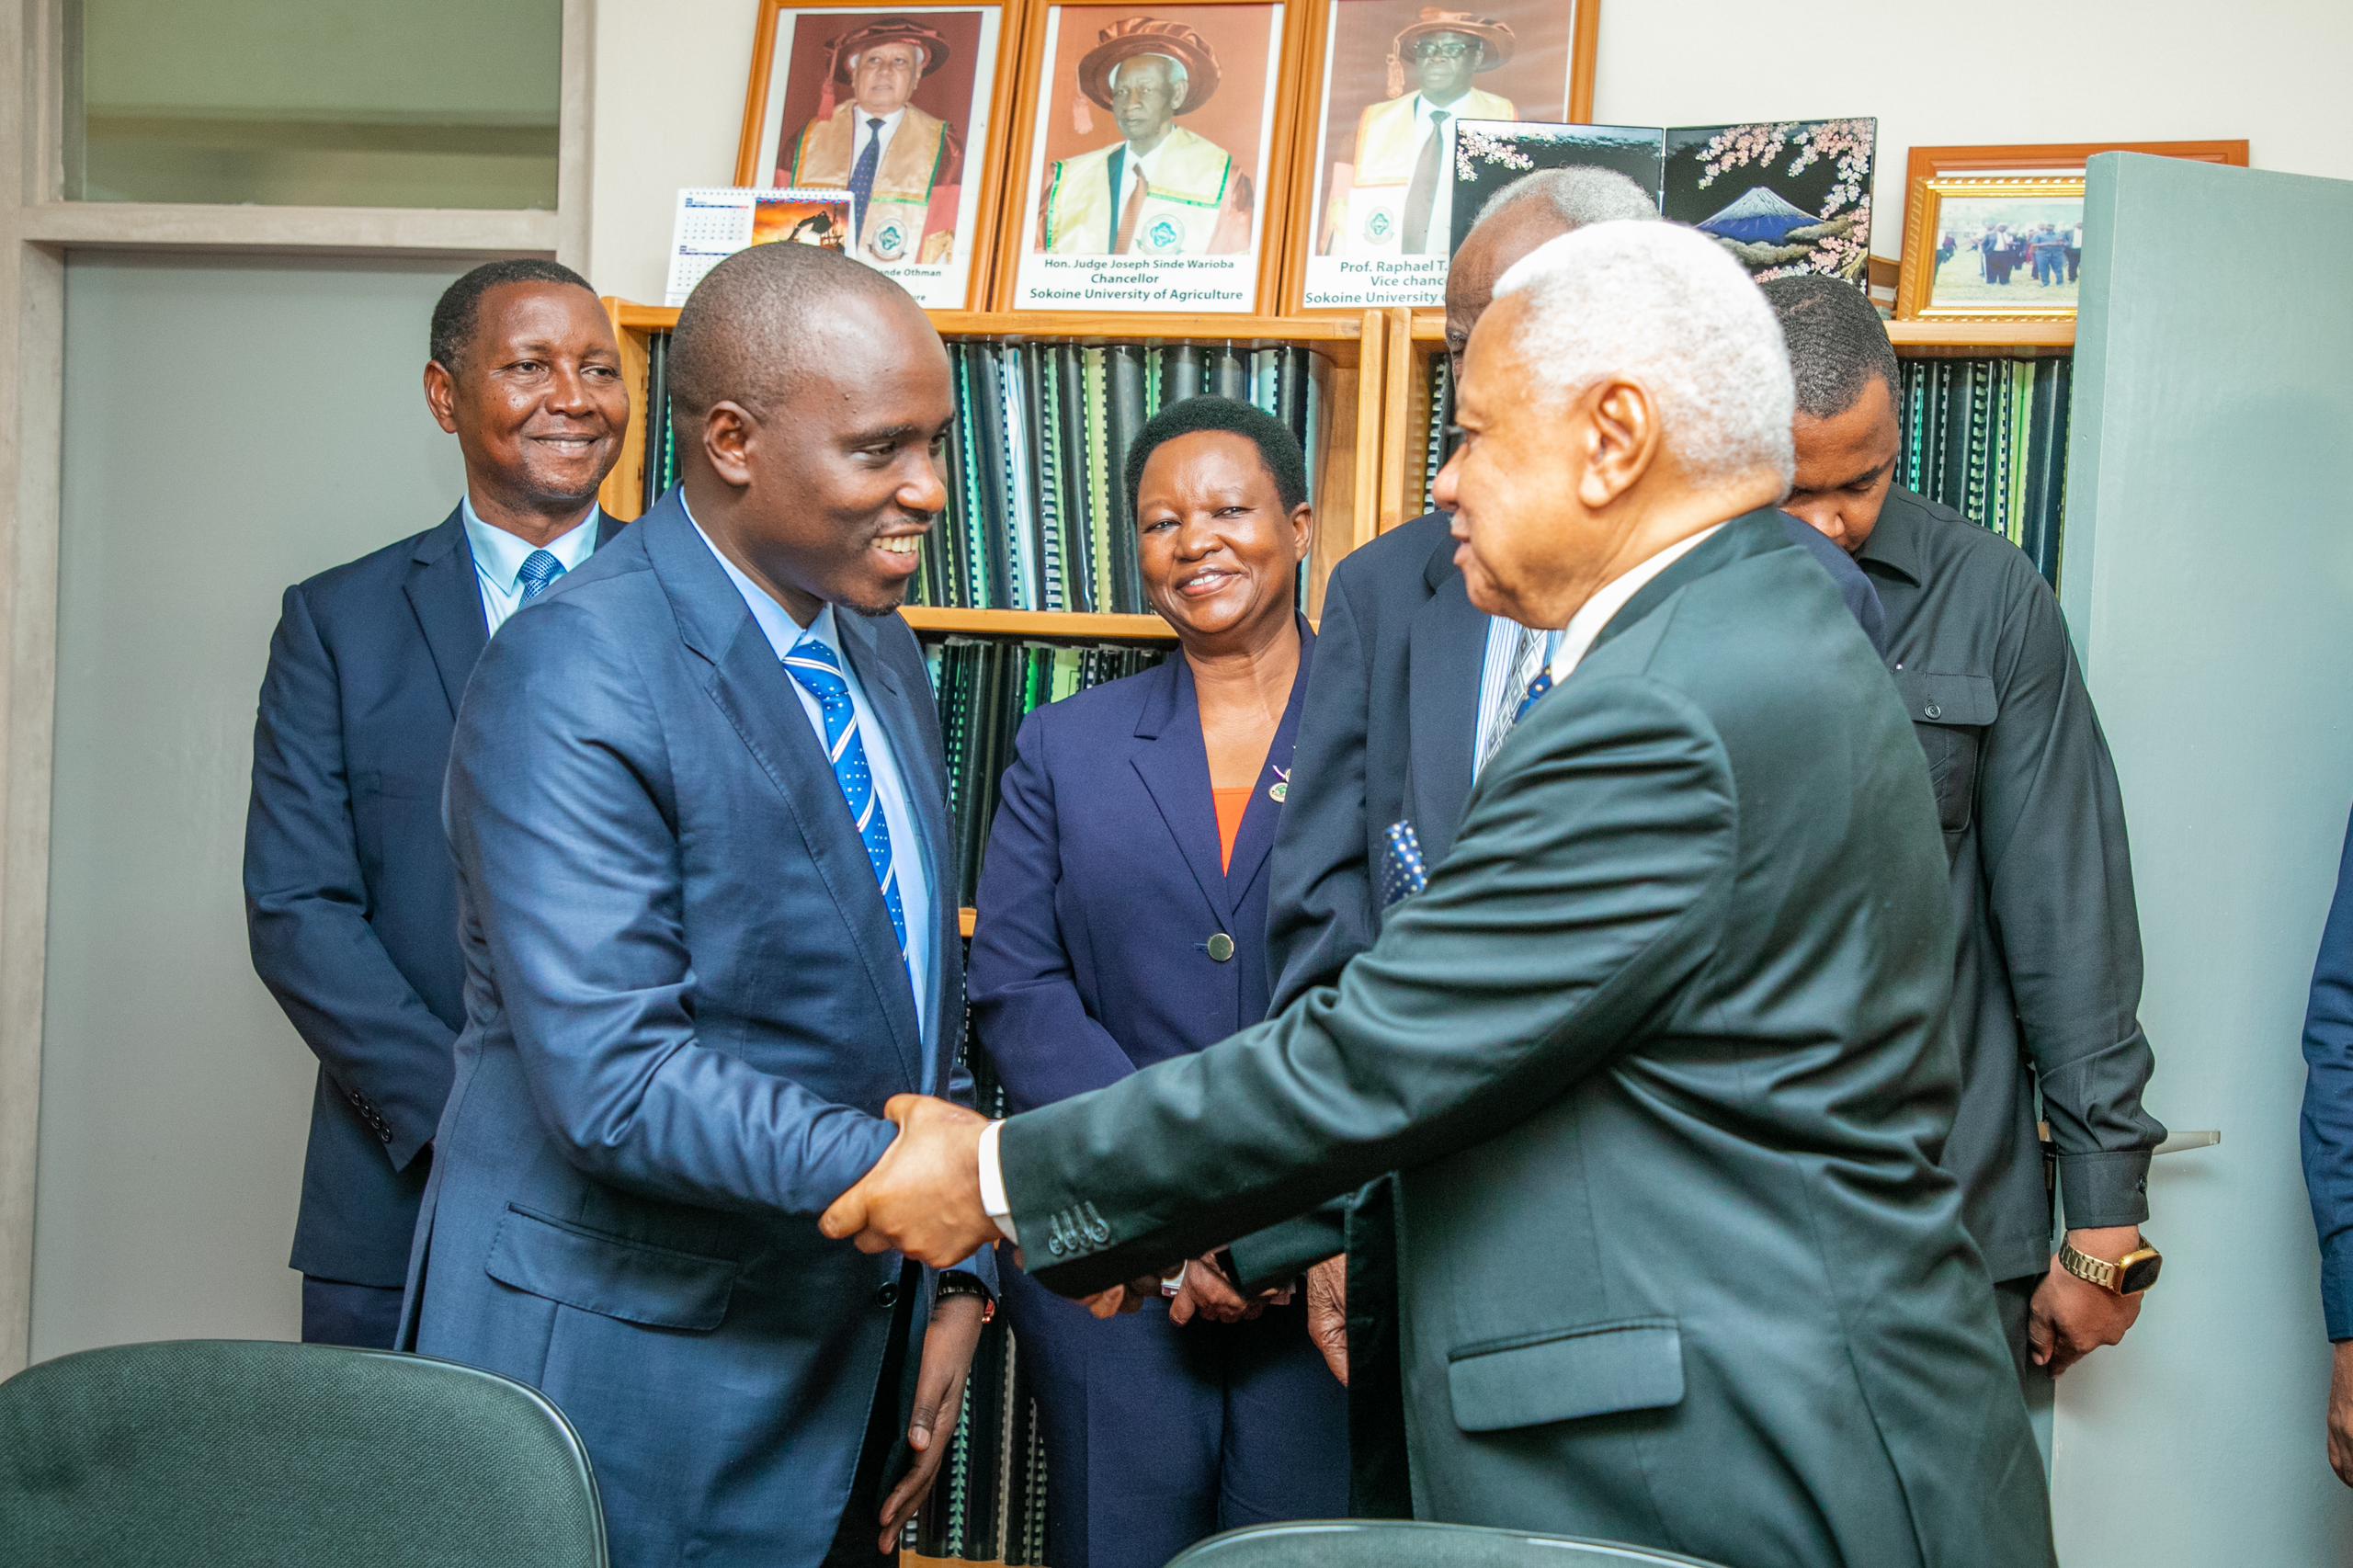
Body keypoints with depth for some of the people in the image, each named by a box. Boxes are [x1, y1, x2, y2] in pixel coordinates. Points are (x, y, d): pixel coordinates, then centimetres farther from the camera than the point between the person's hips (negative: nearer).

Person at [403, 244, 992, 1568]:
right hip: (638, 1372, -7)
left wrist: (955, 1283, 6)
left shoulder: (881, 650, 9)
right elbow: (615, 1080, -26)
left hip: (852, 1358, 8)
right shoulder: (574, 679, -19)